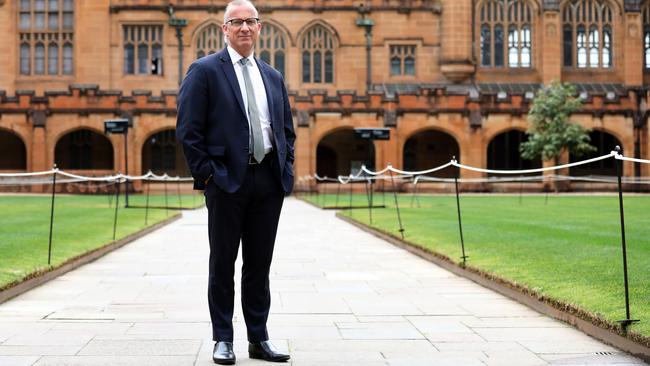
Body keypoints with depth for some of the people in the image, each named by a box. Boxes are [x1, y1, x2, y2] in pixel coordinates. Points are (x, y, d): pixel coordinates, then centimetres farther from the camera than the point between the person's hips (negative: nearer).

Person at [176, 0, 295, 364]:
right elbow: (188, 129, -6)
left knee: (260, 265, 10)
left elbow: (287, 129, 20)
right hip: (227, 181, -4)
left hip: (270, 181, 5)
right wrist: (206, 173, -10)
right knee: (223, 264, 5)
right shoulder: (204, 71, -1)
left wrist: (287, 169, 7)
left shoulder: (273, 77, 15)